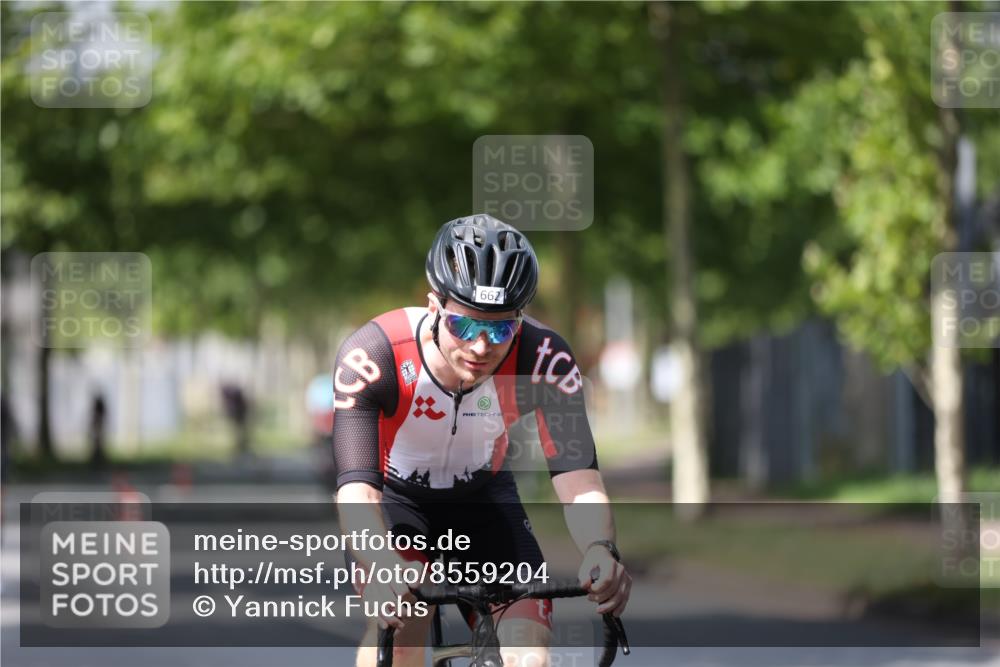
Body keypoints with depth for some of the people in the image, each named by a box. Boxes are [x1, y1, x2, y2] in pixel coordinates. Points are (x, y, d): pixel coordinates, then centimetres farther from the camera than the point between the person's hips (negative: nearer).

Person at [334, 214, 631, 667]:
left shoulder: (543, 359, -28)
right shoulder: (373, 354, -34)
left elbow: (577, 476, -34)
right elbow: (355, 488, -42)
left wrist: (601, 551, -57)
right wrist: (383, 567, -63)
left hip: (483, 498, 2)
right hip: (396, 497, -2)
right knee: (402, 615, -32)